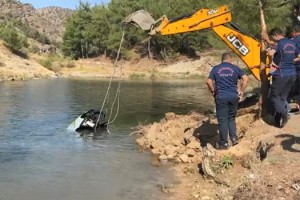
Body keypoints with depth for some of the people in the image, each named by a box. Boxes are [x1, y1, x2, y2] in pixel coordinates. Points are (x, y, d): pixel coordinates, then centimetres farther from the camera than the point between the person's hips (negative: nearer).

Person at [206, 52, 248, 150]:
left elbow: (209, 82, -5)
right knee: (231, 118, 20)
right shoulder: (235, 68, 5)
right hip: (233, 97, 2)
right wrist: (241, 92, 3)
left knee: (222, 120, 4)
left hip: (221, 97, -2)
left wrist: (213, 92, 8)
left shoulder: (216, 69, 3)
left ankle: (224, 143, 8)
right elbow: (245, 79, -3)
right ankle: (234, 137, 11)